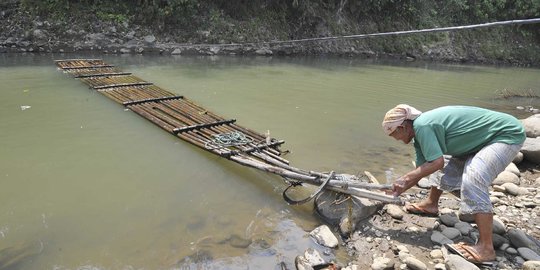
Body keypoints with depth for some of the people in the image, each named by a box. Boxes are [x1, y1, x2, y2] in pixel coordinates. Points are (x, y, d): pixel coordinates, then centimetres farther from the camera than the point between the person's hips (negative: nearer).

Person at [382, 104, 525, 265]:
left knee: (473, 179, -25)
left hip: (507, 133, -10)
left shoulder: (422, 125, -26)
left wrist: (406, 178, -20)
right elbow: (422, 170, 7)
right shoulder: (421, 131, 4)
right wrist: (397, 191, 5)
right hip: (484, 138, 10)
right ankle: (431, 204, 36)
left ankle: (486, 248, -21)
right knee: (448, 170, 16)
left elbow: (437, 163, -28)